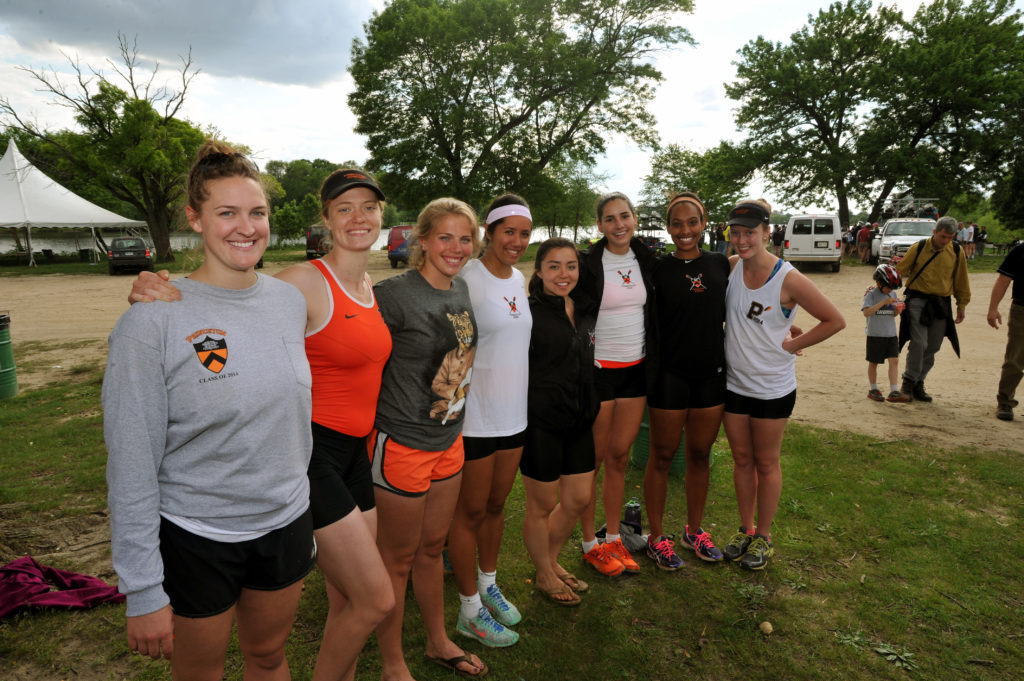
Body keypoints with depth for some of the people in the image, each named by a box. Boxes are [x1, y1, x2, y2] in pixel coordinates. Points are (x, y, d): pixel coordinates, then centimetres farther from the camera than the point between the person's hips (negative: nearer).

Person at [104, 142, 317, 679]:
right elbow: (131, 464, -14)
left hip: (285, 524, 4)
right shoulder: (152, 318, -17)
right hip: (195, 540, -4)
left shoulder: (290, 299, -1)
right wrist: (143, 591, -12)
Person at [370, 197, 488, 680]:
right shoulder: (396, 294, -19)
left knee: (432, 547, 23)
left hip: (449, 440, 7)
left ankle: (438, 642, 44)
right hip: (401, 444, -7)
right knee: (398, 558, 11)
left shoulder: (461, 290, 4)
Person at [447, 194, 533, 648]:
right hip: (475, 417, -7)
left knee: (496, 504, 20)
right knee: (471, 511, 7)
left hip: (513, 413, 7)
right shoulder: (468, 278, -15)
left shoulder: (518, 278, 9)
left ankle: (488, 584, 40)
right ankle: (470, 611, 24)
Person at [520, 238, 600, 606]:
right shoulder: (528, 313, -14)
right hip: (541, 423, -7)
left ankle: (551, 560, 40)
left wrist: (589, 408, 15)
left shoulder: (586, 310, 6)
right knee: (543, 505, 9)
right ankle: (545, 576, 32)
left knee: (578, 499, 16)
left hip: (579, 420, 7)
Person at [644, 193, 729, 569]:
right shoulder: (659, 269, -6)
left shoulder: (720, 264, 5)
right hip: (670, 374, -4)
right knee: (662, 456, 6)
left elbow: (728, 314, 14)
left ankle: (694, 530, 33)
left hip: (711, 374, 4)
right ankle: (657, 537, 22)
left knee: (700, 454, 15)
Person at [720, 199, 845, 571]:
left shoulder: (788, 279, -16)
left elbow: (835, 320, -8)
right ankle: (745, 529, 32)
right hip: (734, 383, 4)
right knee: (742, 459, 15)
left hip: (773, 389, -4)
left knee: (766, 463, 11)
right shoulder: (731, 267, -3)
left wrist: (791, 344, -9)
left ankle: (763, 536, 28)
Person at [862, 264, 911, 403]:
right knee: (873, 362, 8)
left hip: (891, 334, 5)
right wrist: (883, 302, -26)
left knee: (894, 360, -5)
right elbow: (866, 312, -22)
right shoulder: (871, 294, -9)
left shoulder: (892, 294, 9)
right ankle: (873, 390, 22)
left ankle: (894, 392, -4)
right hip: (875, 334, -5)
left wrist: (898, 310, -6)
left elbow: (893, 314, 17)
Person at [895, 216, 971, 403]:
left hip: (941, 304, 3)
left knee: (932, 347, 5)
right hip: (918, 300, -3)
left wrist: (961, 306, 15)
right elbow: (899, 272, 0)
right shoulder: (919, 248, -4)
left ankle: (918, 384, 18)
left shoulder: (957, 252, 4)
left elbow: (961, 281, 13)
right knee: (919, 342, -14)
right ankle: (908, 381, 2)